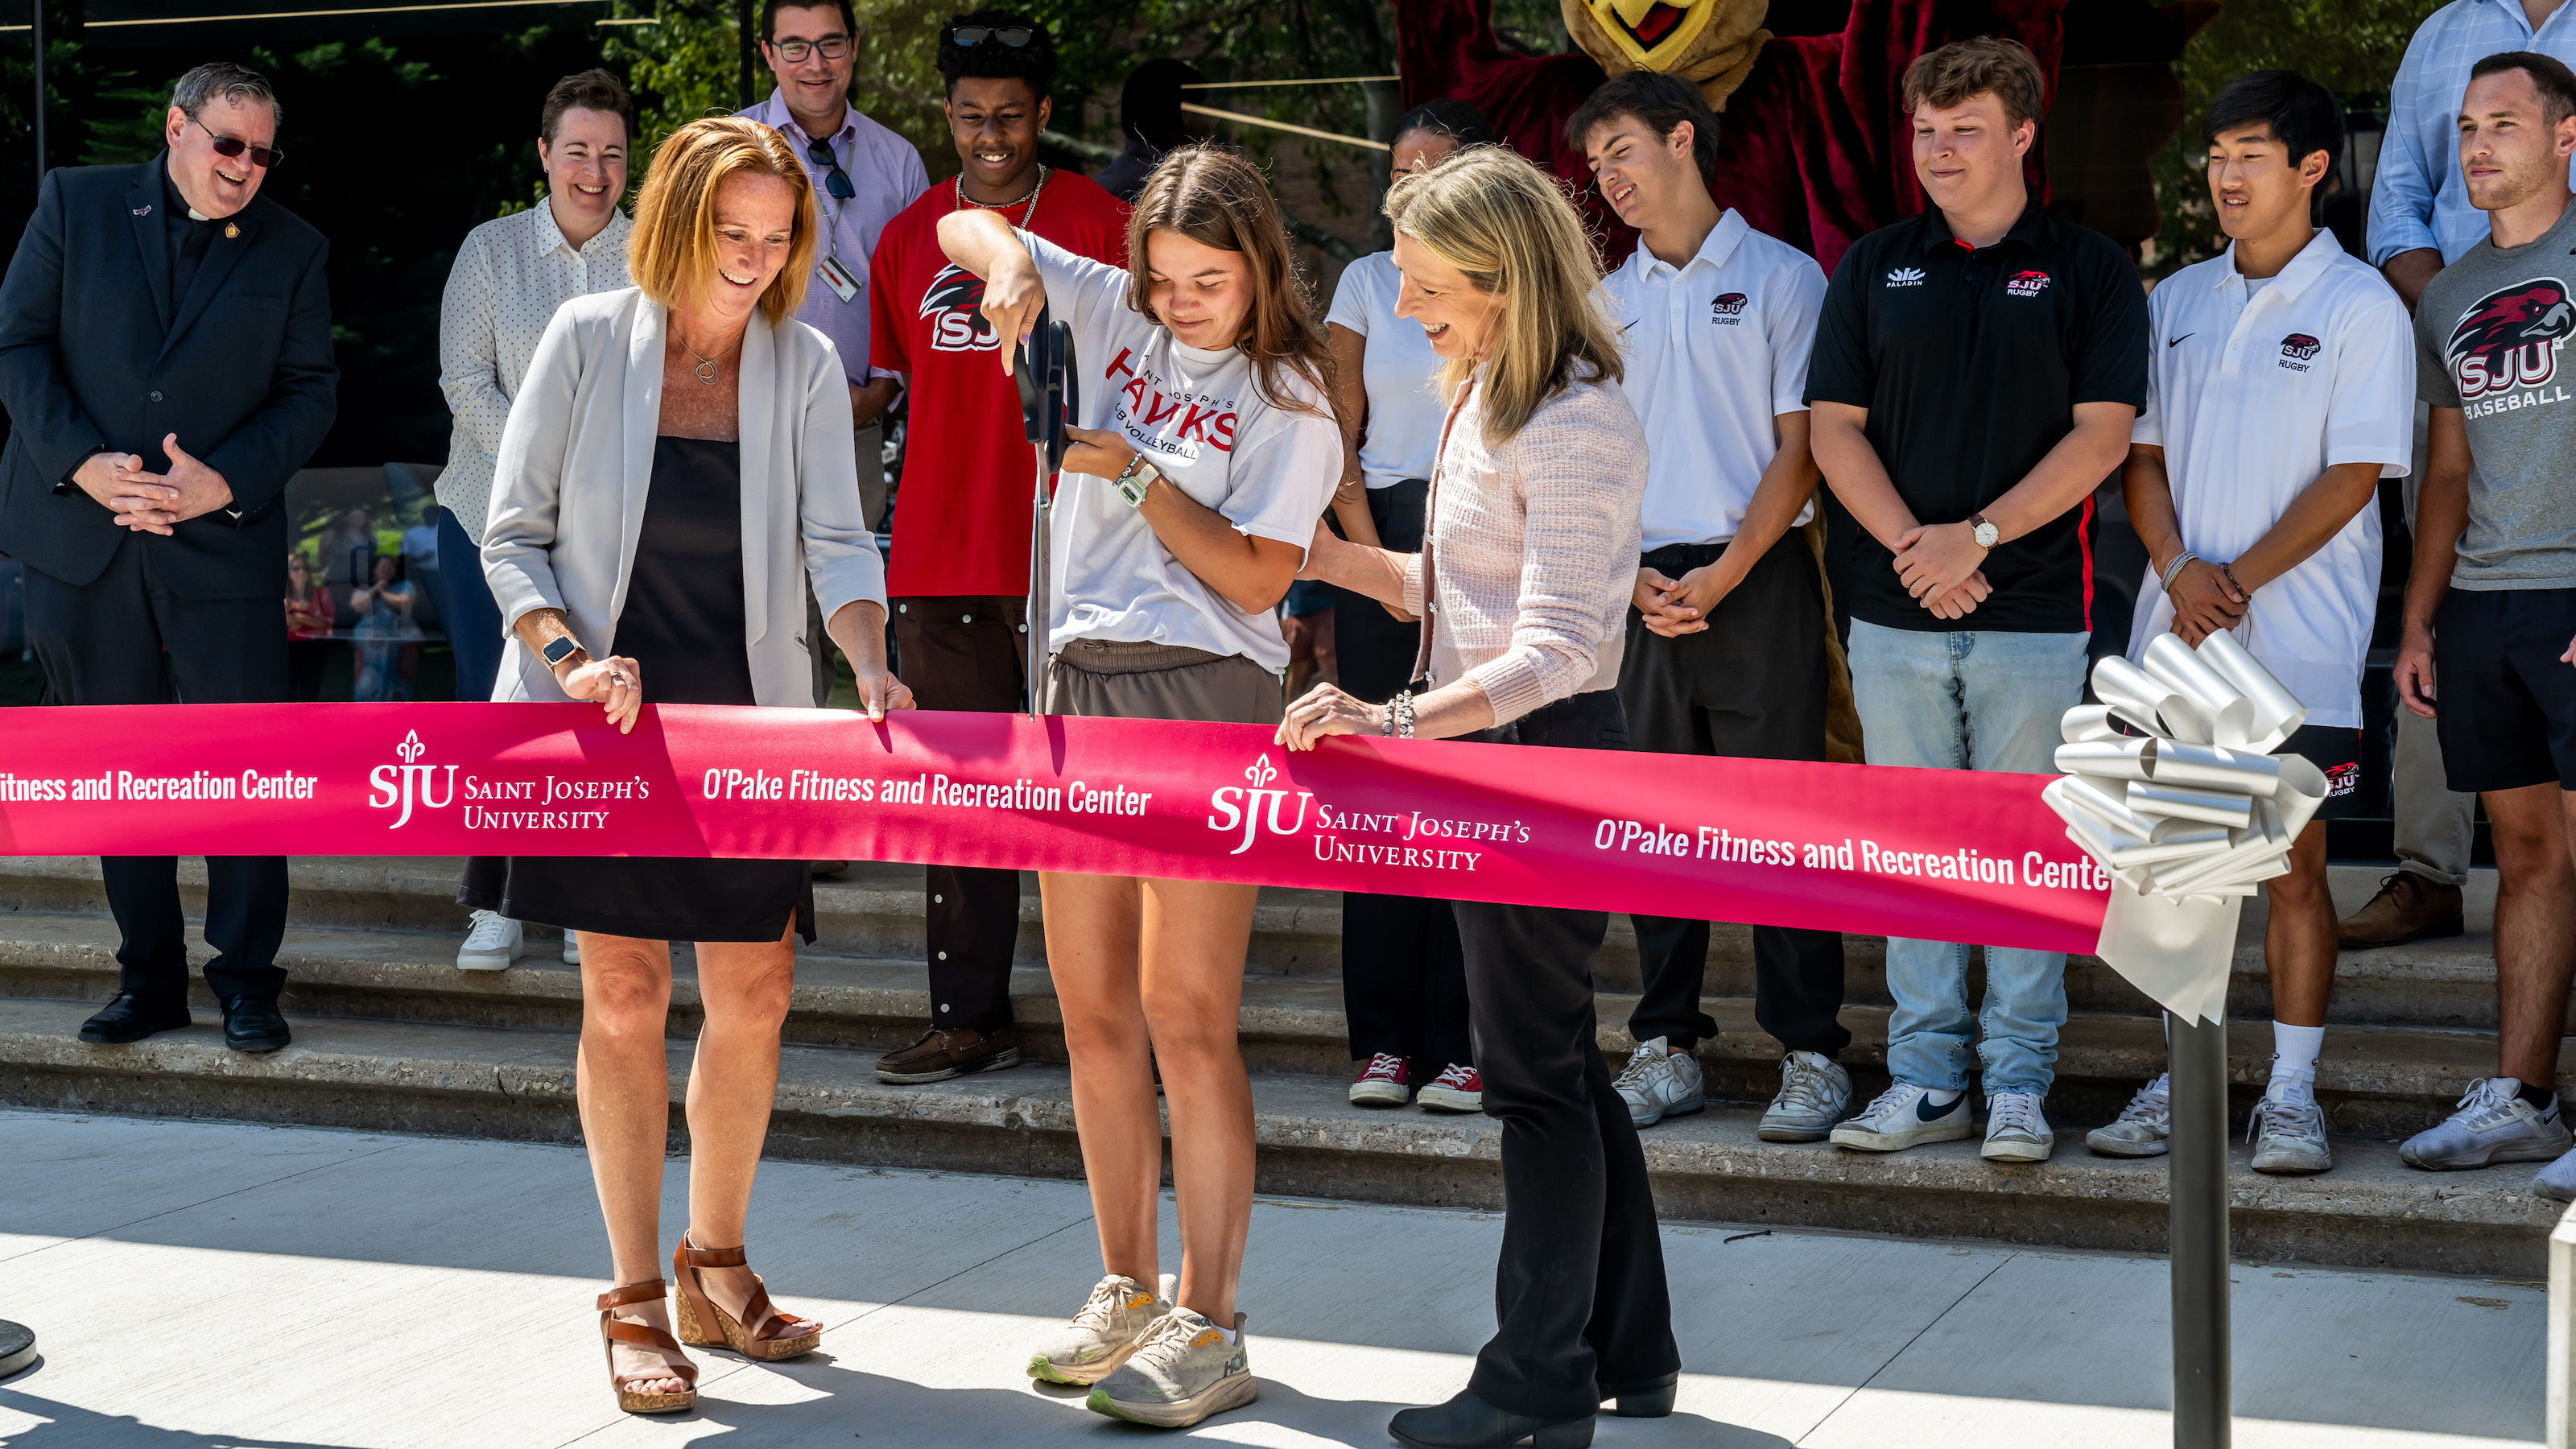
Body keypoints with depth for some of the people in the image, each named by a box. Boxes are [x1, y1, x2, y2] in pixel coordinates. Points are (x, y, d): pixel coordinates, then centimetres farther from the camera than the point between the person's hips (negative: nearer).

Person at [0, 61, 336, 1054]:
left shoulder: (292, 250, 7)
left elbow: (310, 391, 3)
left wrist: (224, 482, -12)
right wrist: (81, 463, -12)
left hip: (225, 543, 0)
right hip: (83, 534, 1)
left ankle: (247, 981, 9)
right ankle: (149, 978, 18)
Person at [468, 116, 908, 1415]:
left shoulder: (803, 364, 1)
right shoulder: (587, 341, -5)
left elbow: (835, 542, -6)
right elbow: (512, 537, -2)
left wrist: (872, 672, -24)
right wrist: (570, 658, -17)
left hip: (745, 718, 3)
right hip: (599, 720, -2)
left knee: (754, 992, 4)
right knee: (624, 992, -1)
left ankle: (715, 1268, 23)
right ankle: (633, 1300, 9)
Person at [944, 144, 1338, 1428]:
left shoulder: (1288, 400, -2)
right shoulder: (1108, 312, 11)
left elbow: (1257, 576, -9)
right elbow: (964, 230, 13)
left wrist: (1136, 475, -13)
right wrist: (1007, 264, -8)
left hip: (1204, 695, -6)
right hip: (1077, 684, 6)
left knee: (1186, 1017, -9)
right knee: (1094, 1016, 9)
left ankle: (1208, 1328, -5)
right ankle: (1126, 1291, 20)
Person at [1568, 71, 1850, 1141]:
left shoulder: (1782, 277, 2)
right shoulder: (1606, 302, 16)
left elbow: (1799, 446, -3)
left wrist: (1722, 574, -12)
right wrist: (1633, 576, -3)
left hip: (1756, 578, -4)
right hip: (1642, 591, 5)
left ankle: (1809, 1055, 1)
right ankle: (1666, 1051, 13)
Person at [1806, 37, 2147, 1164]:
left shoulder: (2088, 271, 2)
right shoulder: (1875, 269, 10)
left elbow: (2101, 435, -6)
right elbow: (1834, 427, 5)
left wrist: (1978, 535, -14)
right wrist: (1912, 545, -9)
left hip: (2035, 609, -3)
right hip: (1894, 613, 3)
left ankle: (2019, 1083, 8)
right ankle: (1925, 1078, 13)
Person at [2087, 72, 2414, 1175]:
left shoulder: (2360, 307, -3)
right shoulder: (2177, 300, 12)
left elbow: (2352, 477, -8)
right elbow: (2140, 452, 10)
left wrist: (2242, 578, -13)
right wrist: (2178, 569, -6)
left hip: (2298, 640, -4)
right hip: (2175, 633, 4)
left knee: (2294, 864, 0)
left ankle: (2292, 1093, 8)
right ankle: (2185, 1081, 17)